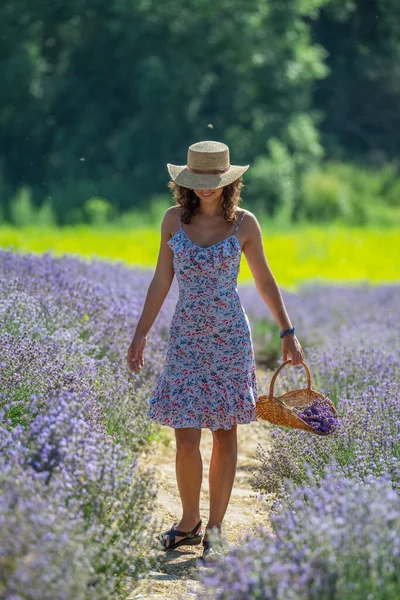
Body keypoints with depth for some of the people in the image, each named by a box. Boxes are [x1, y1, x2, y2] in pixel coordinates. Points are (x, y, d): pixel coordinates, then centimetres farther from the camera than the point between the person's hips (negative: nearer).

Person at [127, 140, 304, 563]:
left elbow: (264, 281, 6)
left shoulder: (244, 223, -3)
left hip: (230, 338, -1)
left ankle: (214, 529, 16)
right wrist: (140, 334, 6)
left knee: (225, 434, 5)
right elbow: (161, 281, 7)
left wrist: (288, 333, 6)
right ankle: (189, 522, 17)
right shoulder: (174, 219, 0)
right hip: (186, 338, 1)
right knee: (186, 439, -4)